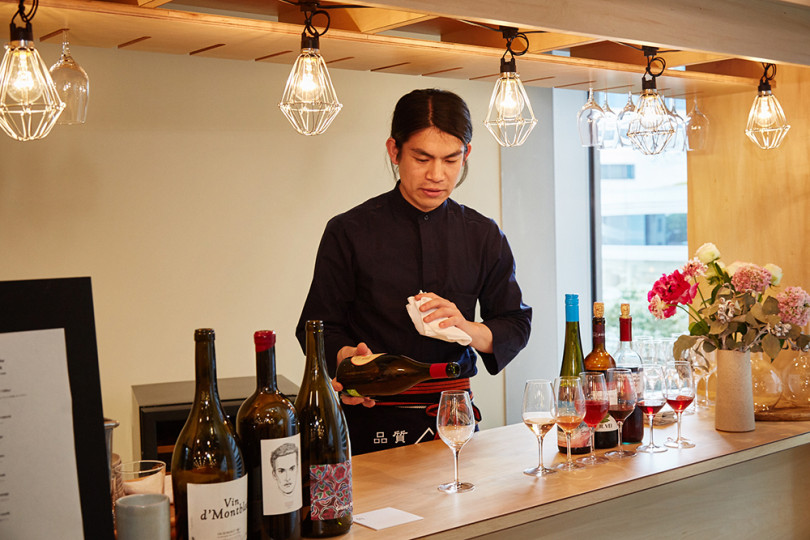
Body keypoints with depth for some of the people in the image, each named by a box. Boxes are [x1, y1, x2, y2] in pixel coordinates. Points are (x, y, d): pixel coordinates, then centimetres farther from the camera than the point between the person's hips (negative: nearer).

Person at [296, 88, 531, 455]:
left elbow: (516, 323, 9)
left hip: (453, 419, 3)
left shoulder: (483, 236, 7)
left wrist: (468, 329, -11)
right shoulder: (349, 232, -2)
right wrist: (346, 356, -23)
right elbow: (317, 326, -1)